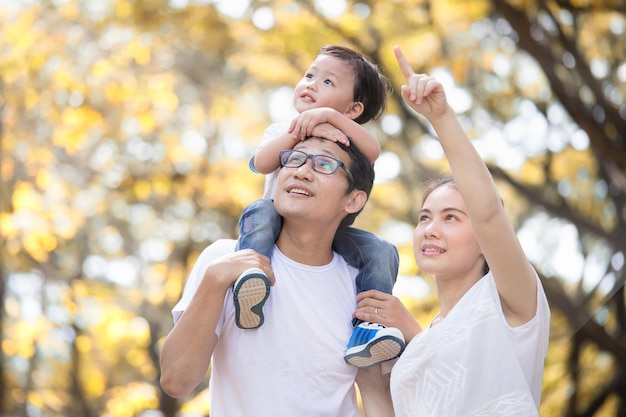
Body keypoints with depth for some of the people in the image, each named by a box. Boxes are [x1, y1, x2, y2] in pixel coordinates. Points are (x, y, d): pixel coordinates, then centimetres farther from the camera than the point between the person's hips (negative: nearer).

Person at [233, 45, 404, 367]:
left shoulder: (348, 138, 5)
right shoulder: (280, 132, 9)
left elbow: (372, 151, -22)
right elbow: (261, 163, -15)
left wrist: (331, 115, -32)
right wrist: (301, 131, -24)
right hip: (282, 226, 0)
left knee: (381, 252, -21)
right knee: (261, 211, -32)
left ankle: (367, 325, -25)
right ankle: (250, 274, -44)